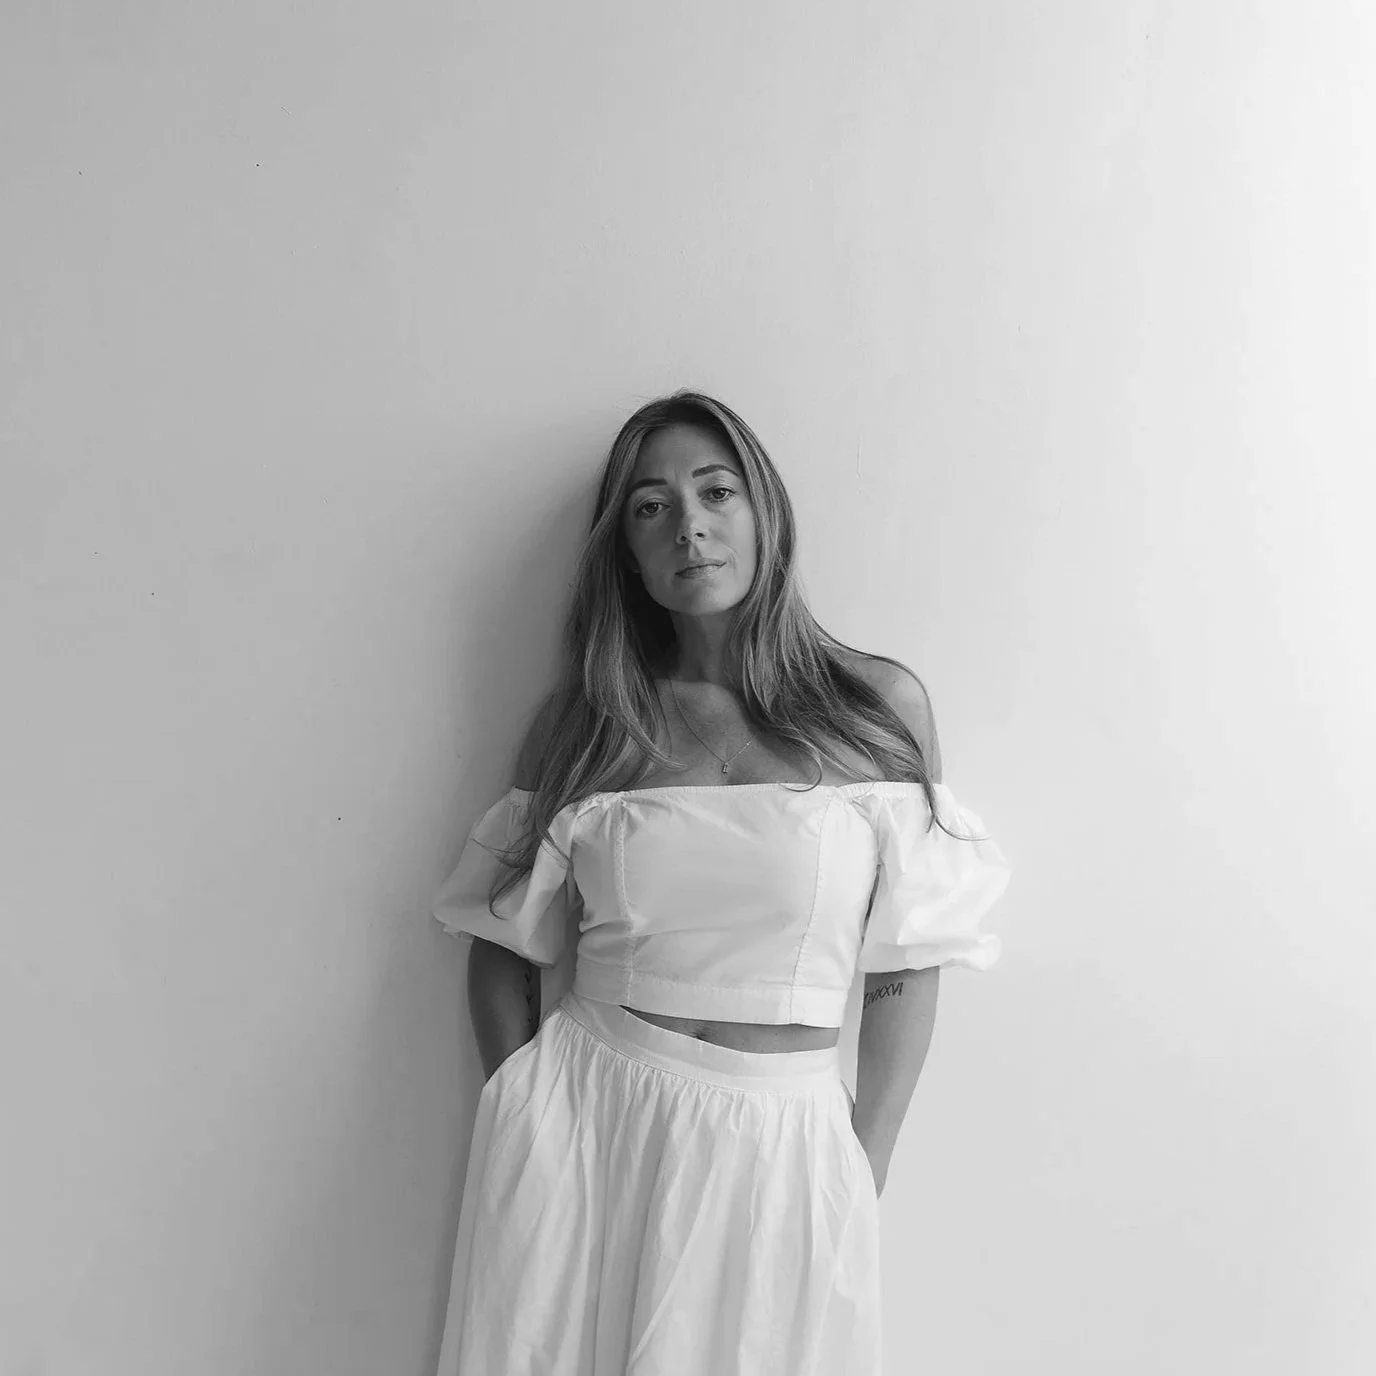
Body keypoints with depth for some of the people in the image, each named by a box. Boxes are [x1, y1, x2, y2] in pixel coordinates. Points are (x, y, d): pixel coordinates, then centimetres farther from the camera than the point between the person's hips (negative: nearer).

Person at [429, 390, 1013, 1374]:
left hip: (785, 1146, -1)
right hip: (585, 1128, 1)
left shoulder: (883, 707, -2)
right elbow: (503, 946, 6)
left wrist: (864, 1183, 0)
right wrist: (529, 1130, 0)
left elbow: (907, 968, 0)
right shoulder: (584, 718, 1)